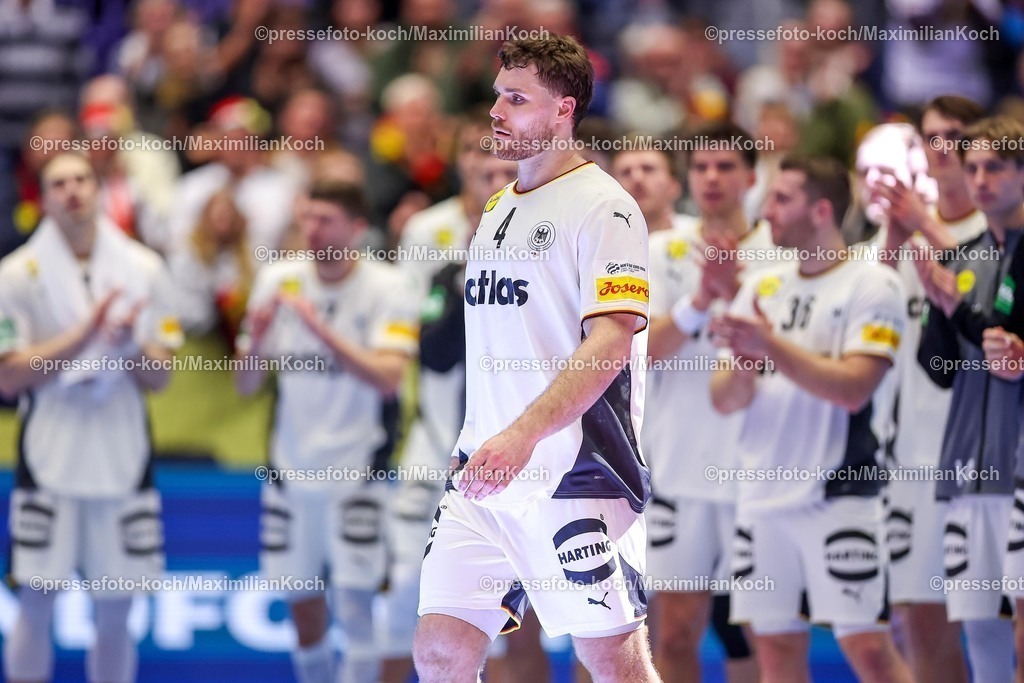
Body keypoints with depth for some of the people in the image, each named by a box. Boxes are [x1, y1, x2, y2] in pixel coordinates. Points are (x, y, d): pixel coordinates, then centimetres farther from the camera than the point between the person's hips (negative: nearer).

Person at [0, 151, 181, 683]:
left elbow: (159, 377, 5)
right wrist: (83, 335, -18)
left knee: (114, 613, 6)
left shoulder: (144, 270, 3)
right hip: (49, 462, -2)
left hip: (123, 462, 2)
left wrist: (130, 344, -17)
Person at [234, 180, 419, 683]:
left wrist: (323, 329, -29)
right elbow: (245, 385, 6)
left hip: (357, 466, -4)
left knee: (354, 600, -9)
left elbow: (387, 378, -22)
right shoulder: (278, 280, 3)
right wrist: (256, 343, -15)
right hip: (292, 466, 4)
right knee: (303, 605, 8)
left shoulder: (386, 289, -8)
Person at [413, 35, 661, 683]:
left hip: (576, 477, -8)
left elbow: (610, 344, -18)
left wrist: (523, 435, -28)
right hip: (485, 474, 8)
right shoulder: (498, 210, 19)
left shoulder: (601, 205, -7)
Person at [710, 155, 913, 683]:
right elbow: (724, 399, 10)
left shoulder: (872, 284, -5)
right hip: (763, 496, 6)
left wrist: (773, 347, -20)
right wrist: (745, 363, -11)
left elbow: (854, 388, -17)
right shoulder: (761, 288, 13)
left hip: (839, 496, -6)